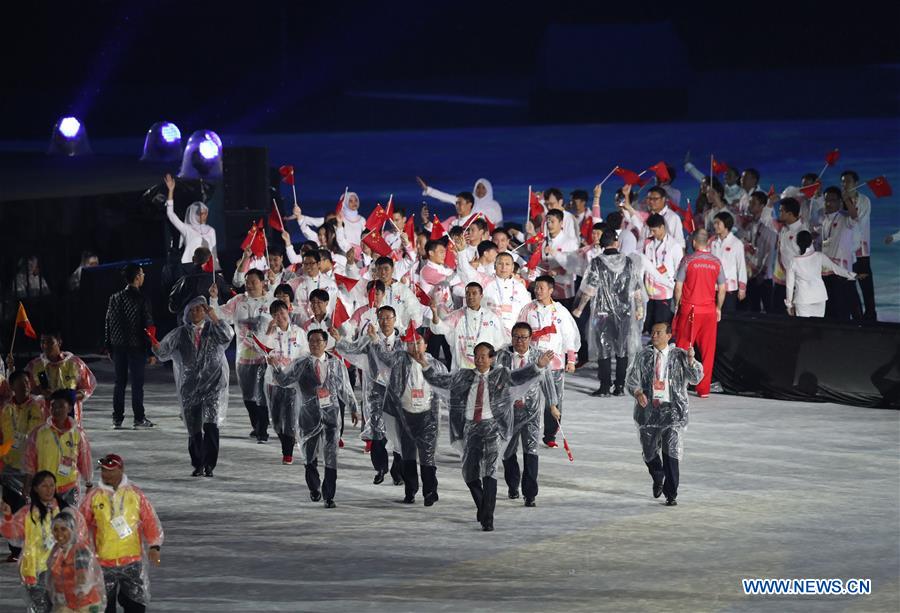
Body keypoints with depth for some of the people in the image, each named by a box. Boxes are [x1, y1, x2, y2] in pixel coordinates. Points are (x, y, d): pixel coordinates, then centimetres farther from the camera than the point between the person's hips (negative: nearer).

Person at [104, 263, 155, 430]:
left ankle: (117, 418, 10)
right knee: (137, 383, 1)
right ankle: (139, 419, 3)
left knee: (120, 382, 10)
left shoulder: (115, 298, 3)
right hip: (136, 347, -4)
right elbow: (148, 326, -12)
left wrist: (109, 347, 12)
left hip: (118, 346, 4)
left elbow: (109, 323, 6)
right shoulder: (141, 300, -11)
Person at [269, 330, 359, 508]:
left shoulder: (336, 363, 4)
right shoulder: (301, 365, 2)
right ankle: (314, 488, 35)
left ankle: (329, 496, -3)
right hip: (310, 413, 0)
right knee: (309, 456, 11)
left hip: (331, 413, 0)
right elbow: (284, 379, -7)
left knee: (331, 456, -7)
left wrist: (353, 409, 19)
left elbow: (345, 388, 13)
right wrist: (275, 367, -25)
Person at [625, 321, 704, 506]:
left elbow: (696, 378, -3)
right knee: (649, 451, 12)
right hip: (648, 408, 3)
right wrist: (638, 393, -14)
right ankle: (658, 479, 42)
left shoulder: (679, 356, 3)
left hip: (672, 410, -3)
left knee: (672, 453, -9)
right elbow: (632, 379, 7)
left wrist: (691, 360, -19)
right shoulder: (643, 356, 7)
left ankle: (671, 494, -3)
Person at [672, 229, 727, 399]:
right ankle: (704, 389, 7)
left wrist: (677, 305, 8)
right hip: (709, 311, 2)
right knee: (707, 351, 6)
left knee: (683, 348, 7)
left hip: (689, 309, -2)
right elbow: (722, 288, 6)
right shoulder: (716, 262, 2)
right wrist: (718, 308, 18)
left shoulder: (688, 260, -6)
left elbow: (678, 286, -5)